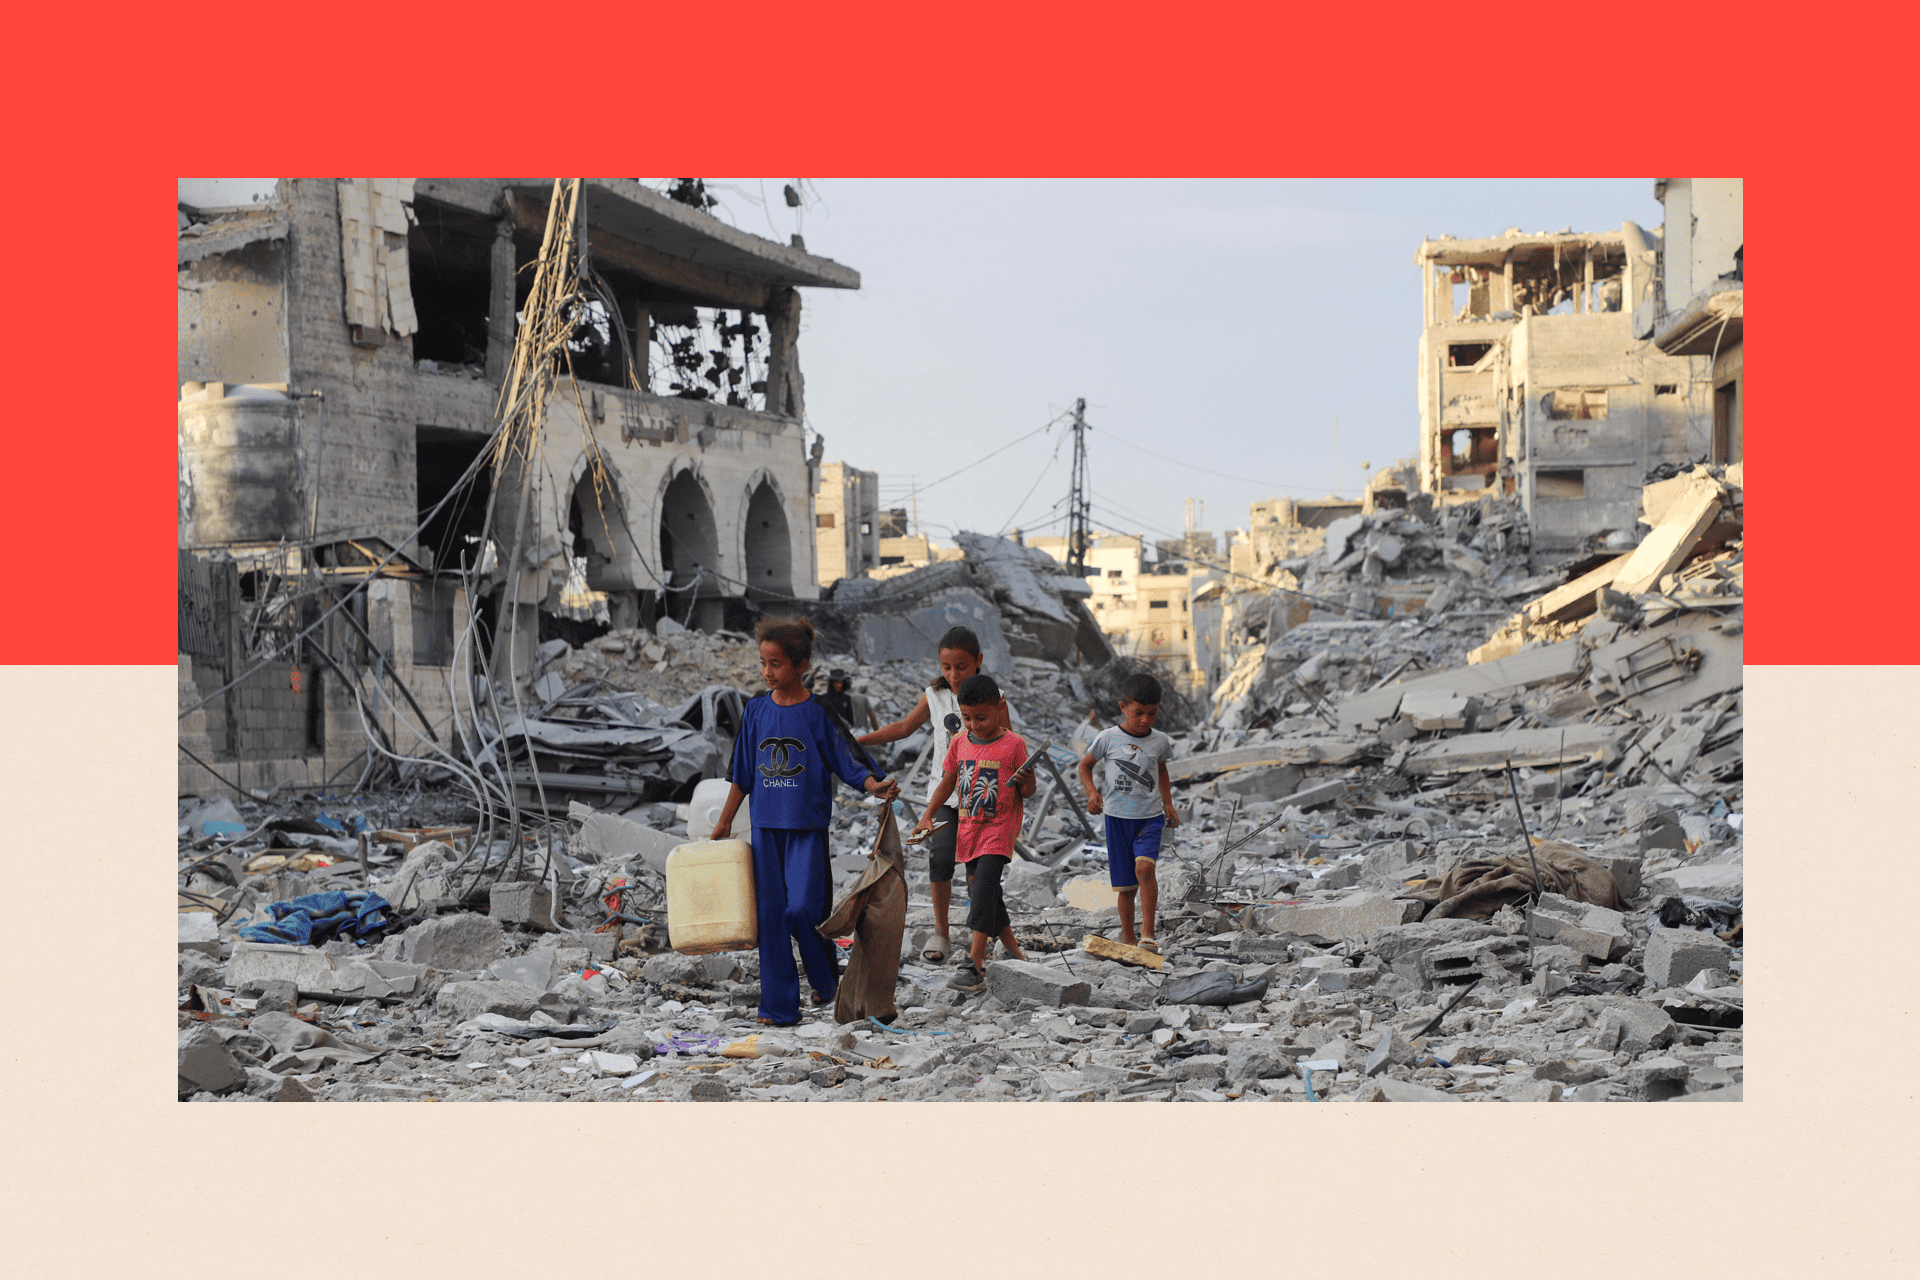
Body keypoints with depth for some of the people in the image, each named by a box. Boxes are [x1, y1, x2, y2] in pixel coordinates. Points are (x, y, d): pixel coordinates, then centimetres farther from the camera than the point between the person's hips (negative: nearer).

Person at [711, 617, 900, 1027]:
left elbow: (846, 761, -6)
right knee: (771, 913, 4)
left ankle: (826, 979, 16)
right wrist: (724, 821, 16)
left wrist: (875, 787, -25)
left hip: (808, 826, -4)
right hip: (766, 824, 4)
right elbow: (743, 774, 13)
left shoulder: (818, 711, -8)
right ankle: (779, 1005, 11)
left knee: (802, 908, -12)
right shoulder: (757, 709, 4)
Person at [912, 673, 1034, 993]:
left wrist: (1025, 780, -25)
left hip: (999, 828, -6)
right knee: (984, 894, 12)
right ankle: (1013, 952, 28)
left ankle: (974, 966, -21)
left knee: (982, 892, -17)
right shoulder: (960, 743, 6)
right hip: (968, 830, 6)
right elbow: (947, 783, 15)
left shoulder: (1013, 744, -8)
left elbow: (1027, 792, -3)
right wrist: (927, 816, 8)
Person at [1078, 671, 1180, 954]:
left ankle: (1148, 934, -21)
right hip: (1118, 817, -1)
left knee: (1145, 867, -23)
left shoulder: (1160, 741, 3)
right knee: (1127, 885, 5)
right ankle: (1128, 940, 20)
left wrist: (1168, 803, 15)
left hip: (1150, 816, 1)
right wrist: (1092, 792, -8)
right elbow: (1085, 765, 8)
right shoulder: (1109, 738, -5)